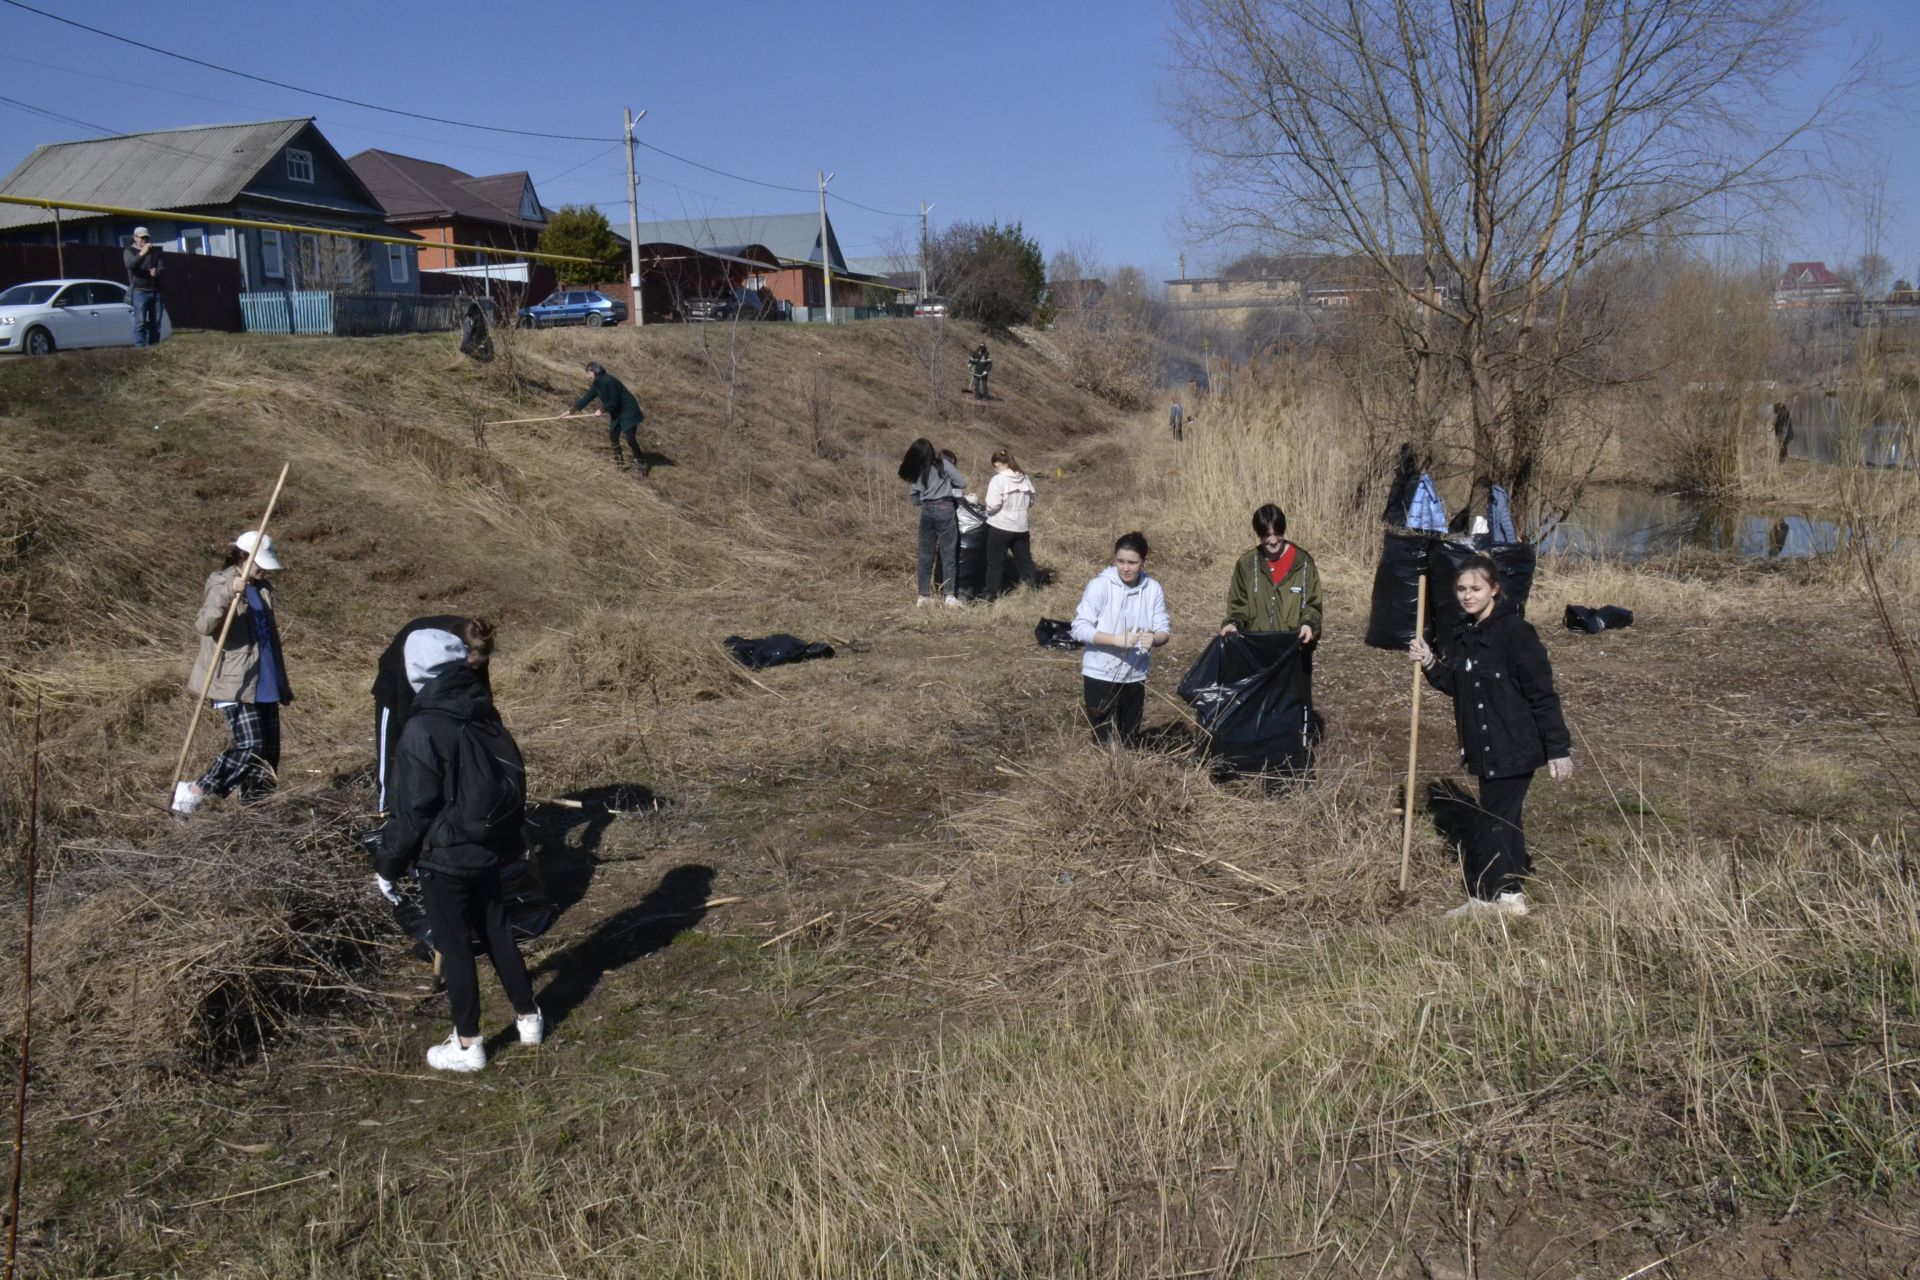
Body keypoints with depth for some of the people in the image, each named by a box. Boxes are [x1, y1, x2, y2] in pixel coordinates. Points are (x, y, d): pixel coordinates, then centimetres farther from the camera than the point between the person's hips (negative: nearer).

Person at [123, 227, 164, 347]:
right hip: (140, 291, -4)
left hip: (155, 291, 4)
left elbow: (162, 267, 8)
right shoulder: (129, 251, 2)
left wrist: (157, 272, -15)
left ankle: (154, 346, 10)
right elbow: (130, 264, -18)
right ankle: (140, 346, -14)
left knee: (155, 322, 5)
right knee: (140, 322, -10)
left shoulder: (155, 251, 15)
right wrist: (141, 253, -33)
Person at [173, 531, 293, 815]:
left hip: (265, 685, 8)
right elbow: (203, 626, -27)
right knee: (250, 747, -15)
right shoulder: (221, 585, -8)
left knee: (269, 752, 5)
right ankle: (192, 793, -2)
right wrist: (227, 595, -41)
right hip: (235, 685, -8)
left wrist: (282, 684, 25)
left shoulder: (261, 589, 16)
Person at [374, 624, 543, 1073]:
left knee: (454, 945, 7)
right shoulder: (485, 714, 0)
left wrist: (390, 859, -3)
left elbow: (413, 808, -16)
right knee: (496, 931, 20)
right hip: (488, 848, 7)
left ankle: (468, 1045, 19)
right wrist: (512, 838, 21)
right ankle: (528, 1018, 32)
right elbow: (509, 779, 9)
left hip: (444, 855, -7)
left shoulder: (424, 729, -21)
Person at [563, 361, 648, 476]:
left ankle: (642, 466, -3)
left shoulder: (609, 381, -24)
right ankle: (620, 464, 20)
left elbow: (613, 402, -24)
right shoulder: (597, 384, 3)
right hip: (617, 414, 9)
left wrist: (602, 410, -11)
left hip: (628, 412, -9)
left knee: (630, 439, -12)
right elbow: (587, 398, 9)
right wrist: (571, 410, 9)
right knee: (613, 437, 9)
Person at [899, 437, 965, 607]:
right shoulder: (943, 464, -5)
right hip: (944, 510, -3)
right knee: (948, 553, 2)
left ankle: (924, 596, 12)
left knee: (925, 554, 11)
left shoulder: (915, 472, 6)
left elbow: (914, 499, 11)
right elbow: (962, 483, -5)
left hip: (927, 511, 3)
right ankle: (949, 596, -2)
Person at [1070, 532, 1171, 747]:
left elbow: (1164, 629, -1)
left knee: (1130, 742, 15)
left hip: (1134, 678, 3)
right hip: (1100, 676, -3)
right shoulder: (1100, 586, -13)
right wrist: (1117, 639, -28)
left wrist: (1155, 639, -24)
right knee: (1104, 743, 2)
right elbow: (1079, 629, -17)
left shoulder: (1153, 589, -3)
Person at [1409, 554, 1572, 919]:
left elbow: (1543, 693, -16)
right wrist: (1429, 663, -3)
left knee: (1490, 824, -5)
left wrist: (1558, 748, -16)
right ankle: (1511, 893, 31)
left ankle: (1484, 896, 6)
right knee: (1504, 820, 18)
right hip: (1484, 748, 9)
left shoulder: (1514, 631, -16)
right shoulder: (1462, 637, 9)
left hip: (1515, 747, -8)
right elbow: (1454, 685, 16)